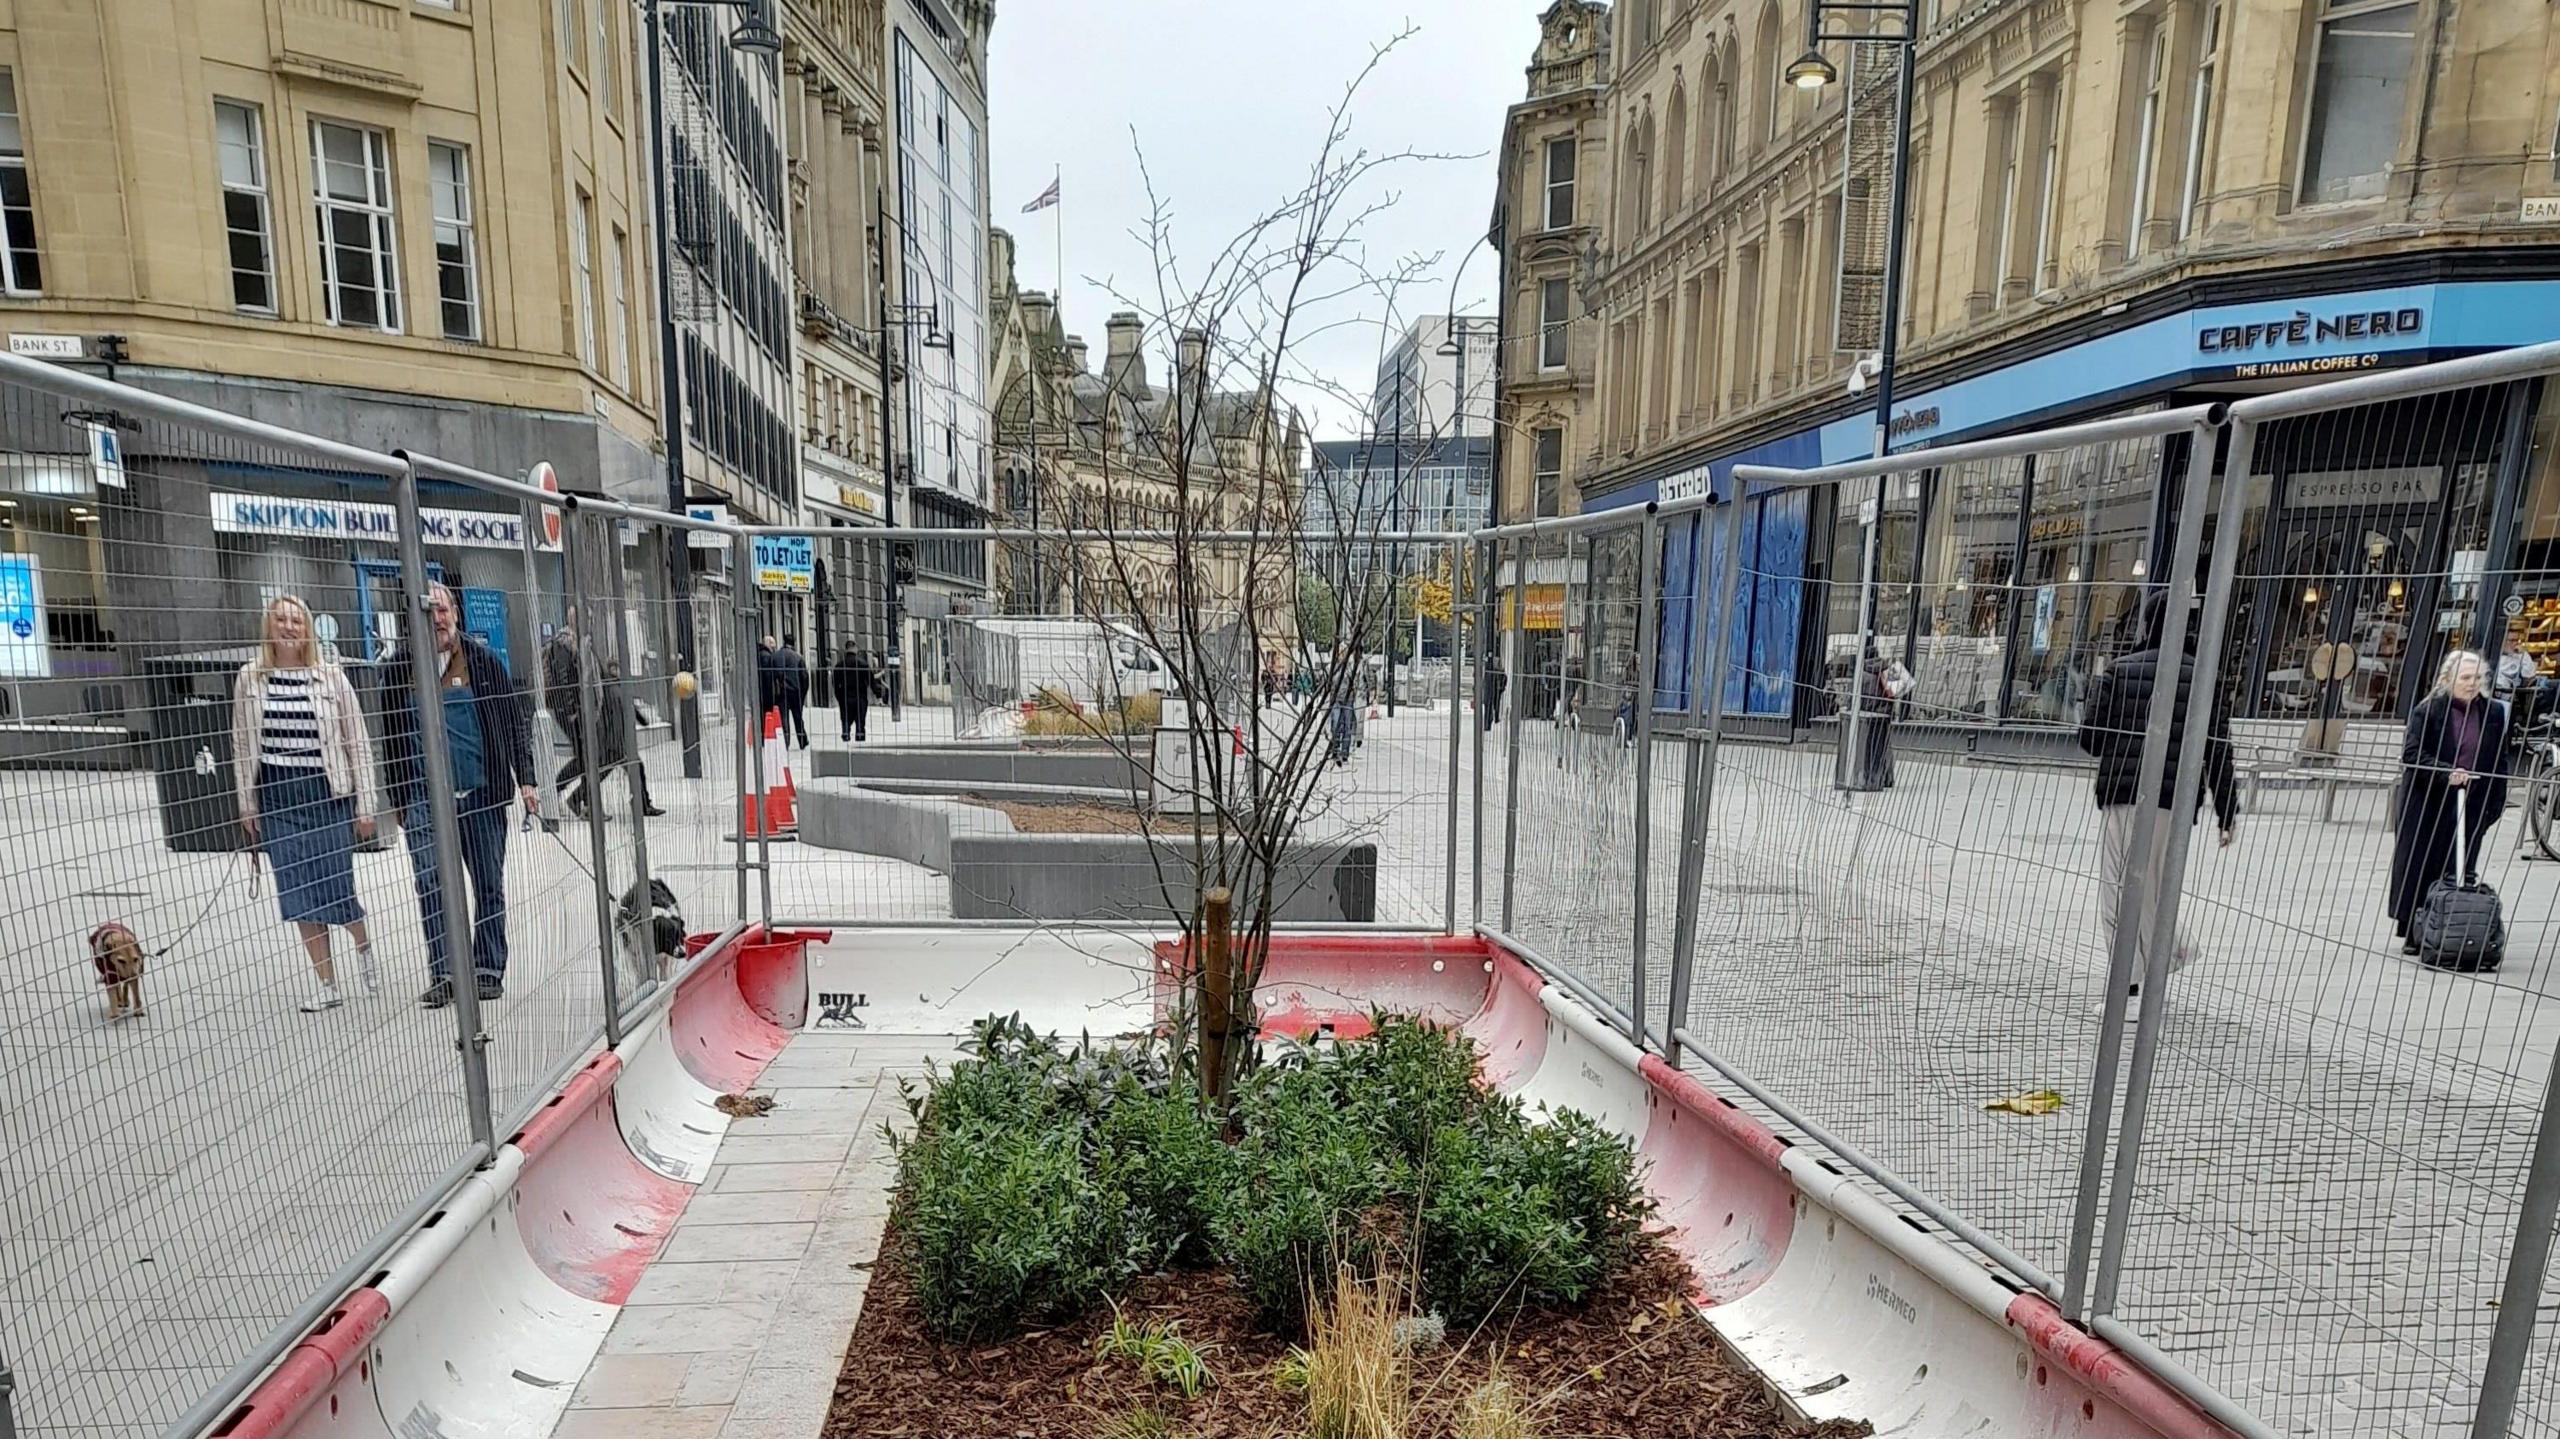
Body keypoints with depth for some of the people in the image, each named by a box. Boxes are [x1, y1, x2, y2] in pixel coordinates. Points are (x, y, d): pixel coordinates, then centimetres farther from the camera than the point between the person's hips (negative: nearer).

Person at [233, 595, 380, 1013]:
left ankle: (364, 947, 30)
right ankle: (327, 985, 17)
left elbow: (357, 741, -2)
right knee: (298, 894, 6)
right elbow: (242, 745, 7)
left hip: (328, 793, -2)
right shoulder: (250, 678, 2)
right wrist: (247, 805, 5)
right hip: (276, 796, 2)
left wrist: (364, 805, -3)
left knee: (336, 888, -2)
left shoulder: (330, 675, -3)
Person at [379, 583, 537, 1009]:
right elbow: (391, 738, 11)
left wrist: (524, 779, -2)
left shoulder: (481, 659, 3)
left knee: (489, 885, 6)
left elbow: (515, 721, 4)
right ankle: (443, 974, 4)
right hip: (424, 798, 0)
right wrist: (397, 799, 11)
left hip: (482, 793, 0)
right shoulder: (399, 668, 5)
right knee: (433, 888, -3)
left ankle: (488, 969, 17)